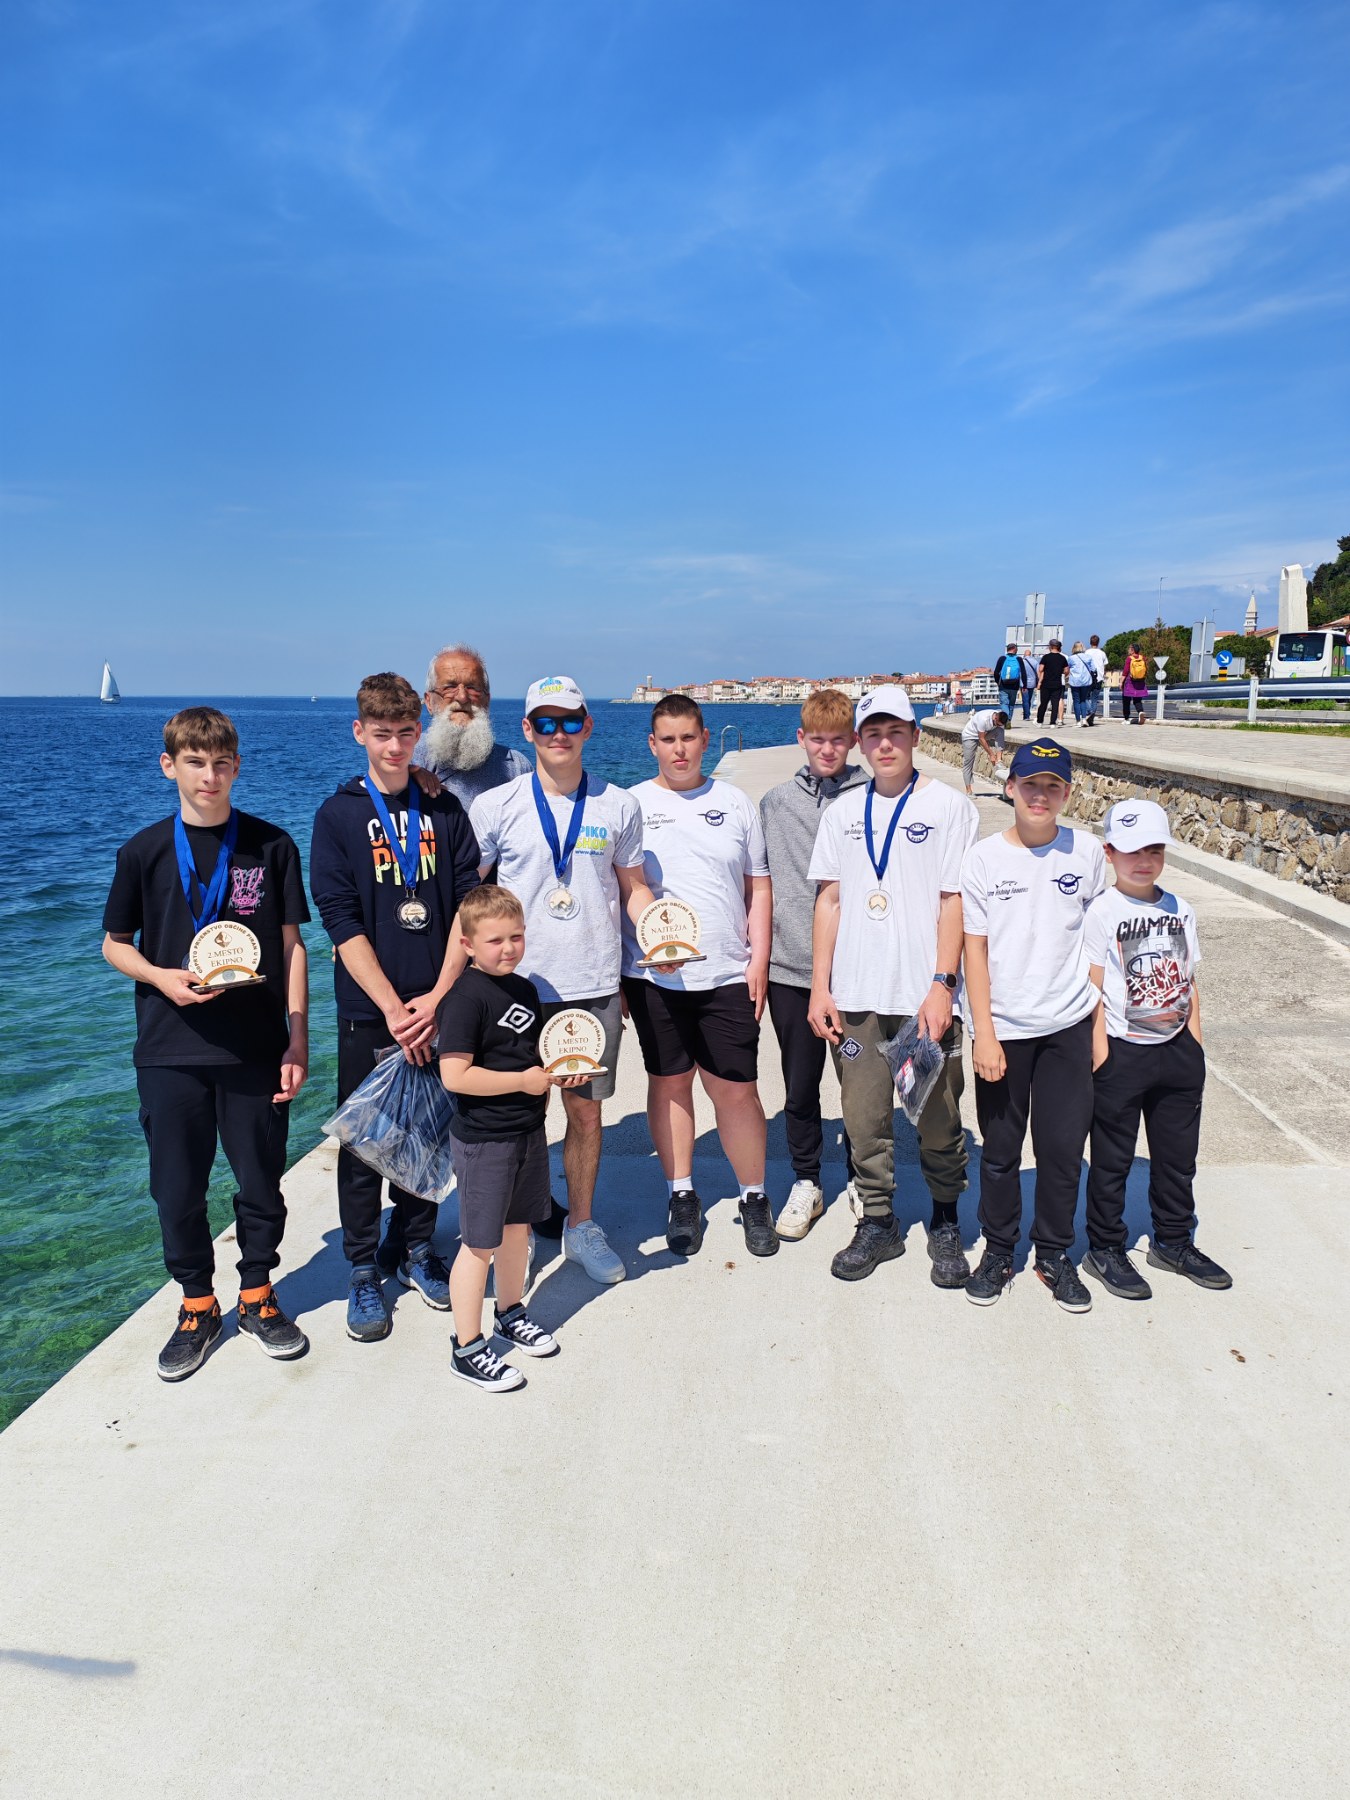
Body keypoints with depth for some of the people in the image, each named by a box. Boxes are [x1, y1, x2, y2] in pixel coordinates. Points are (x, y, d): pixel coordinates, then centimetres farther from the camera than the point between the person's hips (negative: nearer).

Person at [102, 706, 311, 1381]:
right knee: (178, 1189, 9)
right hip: (170, 1049, 1)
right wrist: (161, 977, -12)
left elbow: (291, 945, 2)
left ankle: (257, 1295, 30)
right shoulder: (145, 851, 1)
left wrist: (298, 1039, -2)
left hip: (256, 1047, 0)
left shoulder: (271, 845, 0)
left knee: (261, 1183, 9)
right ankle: (197, 1307, 28)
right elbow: (115, 942, 9)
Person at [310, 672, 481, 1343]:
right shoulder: (338, 815, -1)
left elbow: (468, 905, -1)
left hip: (437, 1007, 2)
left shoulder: (445, 810, 5)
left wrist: (437, 998, -11)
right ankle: (363, 1269, 21)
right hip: (369, 1012, -2)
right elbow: (341, 923, -8)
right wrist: (394, 1009, -14)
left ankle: (415, 1248, 30)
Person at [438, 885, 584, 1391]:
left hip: (528, 1130, 8)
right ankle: (467, 1348, 14)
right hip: (483, 1140, -8)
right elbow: (455, 1076, -26)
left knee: (517, 1227, 21)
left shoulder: (525, 990, 7)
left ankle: (511, 1315, 40)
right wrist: (523, 1081, -21)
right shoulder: (465, 998, -19)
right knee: (479, 1243, 1)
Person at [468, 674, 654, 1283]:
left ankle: (581, 1226, 29)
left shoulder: (618, 805, 4)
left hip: (595, 987, 2)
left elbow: (634, 886, 13)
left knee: (586, 1111, 11)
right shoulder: (495, 806, -2)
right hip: (518, 985, -1)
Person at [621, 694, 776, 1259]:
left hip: (728, 975, 0)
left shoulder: (735, 804, 8)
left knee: (736, 1088, 1)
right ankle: (682, 1196, 26)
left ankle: (754, 1198, 20)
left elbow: (758, 888, 10)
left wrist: (759, 959, 1)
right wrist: (613, 974, 0)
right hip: (653, 975, 0)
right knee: (669, 1082, 10)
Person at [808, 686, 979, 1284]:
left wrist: (942, 985, -12)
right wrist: (819, 987, 5)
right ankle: (878, 1224, 24)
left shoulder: (949, 806, 0)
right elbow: (829, 899, 11)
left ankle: (945, 1225, 24)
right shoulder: (844, 810, 11)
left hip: (925, 995, -3)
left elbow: (953, 900, -4)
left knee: (939, 1122, 5)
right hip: (857, 995, 3)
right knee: (864, 1120, 8)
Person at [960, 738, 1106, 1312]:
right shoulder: (984, 857, -4)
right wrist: (984, 1035, -8)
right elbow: (974, 949, -4)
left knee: (1063, 1147, 7)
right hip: (1002, 1029, -1)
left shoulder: (1087, 852, 1)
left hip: (1068, 1027, 1)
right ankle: (999, 1249, 28)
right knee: (1000, 1150, 9)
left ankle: (1054, 1254, 26)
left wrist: (1102, 1020, 5)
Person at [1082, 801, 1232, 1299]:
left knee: (1178, 1154, 16)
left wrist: (1195, 1048, 8)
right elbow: (1093, 990, -11)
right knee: (1112, 1159, 6)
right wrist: (1100, 1055, -14)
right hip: (1121, 1052, -5)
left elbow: (1188, 984, 11)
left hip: (1176, 1050, 5)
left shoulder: (1180, 911, 7)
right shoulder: (1101, 912, -10)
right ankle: (1105, 1249, 20)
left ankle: (1174, 1240, 34)